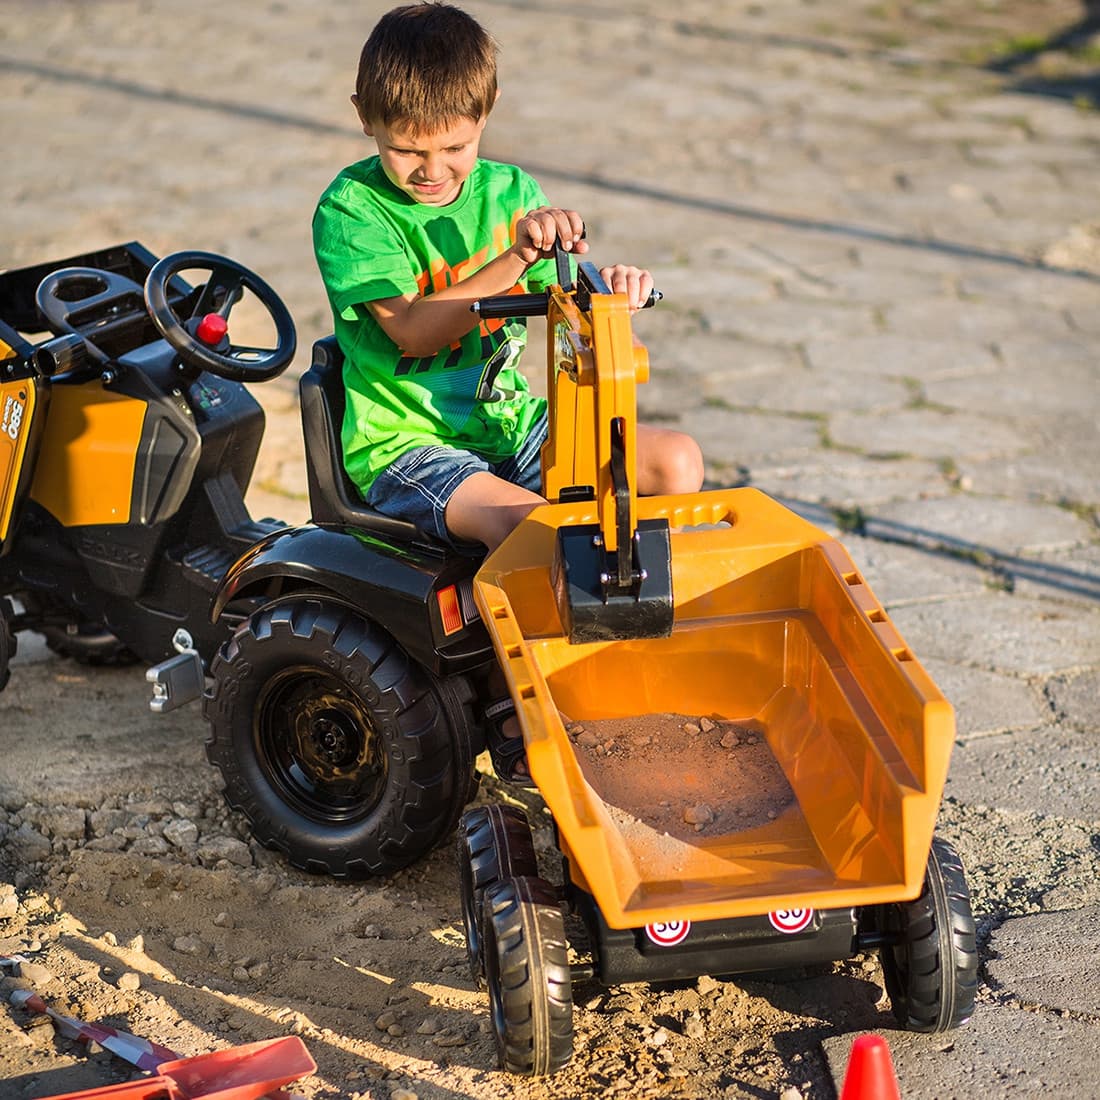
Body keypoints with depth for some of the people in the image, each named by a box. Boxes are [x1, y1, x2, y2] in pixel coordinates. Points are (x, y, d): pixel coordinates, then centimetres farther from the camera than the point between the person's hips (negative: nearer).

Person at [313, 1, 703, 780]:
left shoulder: (508, 191, 7)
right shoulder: (350, 210, -9)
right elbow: (411, 329, -21)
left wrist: (608, 291, -18)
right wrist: (516, 259, -31)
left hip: (507, 421, 6)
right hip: (402, 445, -5)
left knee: (677, 461, -10)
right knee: (524, 521, -34)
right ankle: (517, 715, -16)